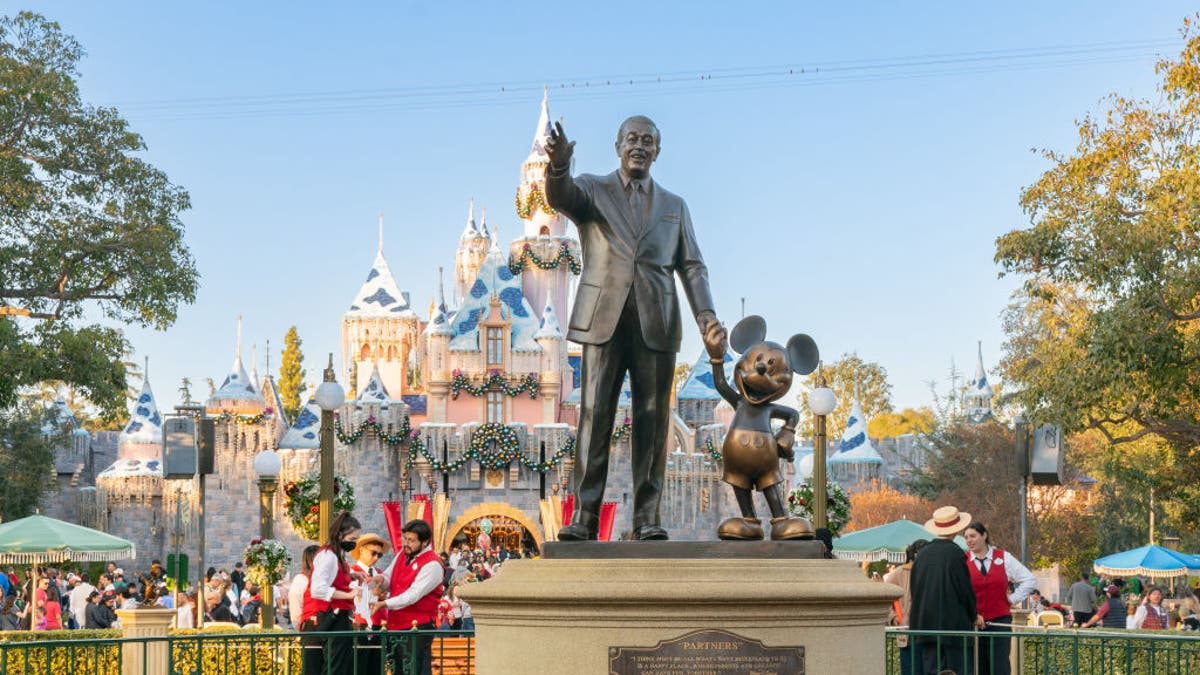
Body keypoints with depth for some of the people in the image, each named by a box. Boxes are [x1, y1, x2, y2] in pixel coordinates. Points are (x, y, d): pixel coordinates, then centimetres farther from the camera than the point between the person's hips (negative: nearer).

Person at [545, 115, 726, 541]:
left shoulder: (674, 206, 19)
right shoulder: (591, 190, 11)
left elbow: (692, 267, 12)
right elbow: (559, 196, -13)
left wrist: (707, 318, -5)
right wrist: (558, 165, -37)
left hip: (656, 325, 2)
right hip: (604, 320, -2)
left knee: (652, 419, -1)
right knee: (595, 415, -7)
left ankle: (647, 517, 1)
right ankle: (584, 517, -9)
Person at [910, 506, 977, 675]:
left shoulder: (922, 554, 6)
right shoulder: (955, 553, -11)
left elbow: (914, 589, 12)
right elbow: (965, 589, -8)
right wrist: (972, 616, 8)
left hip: (926, 623, 5)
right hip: (954, 625, -5)